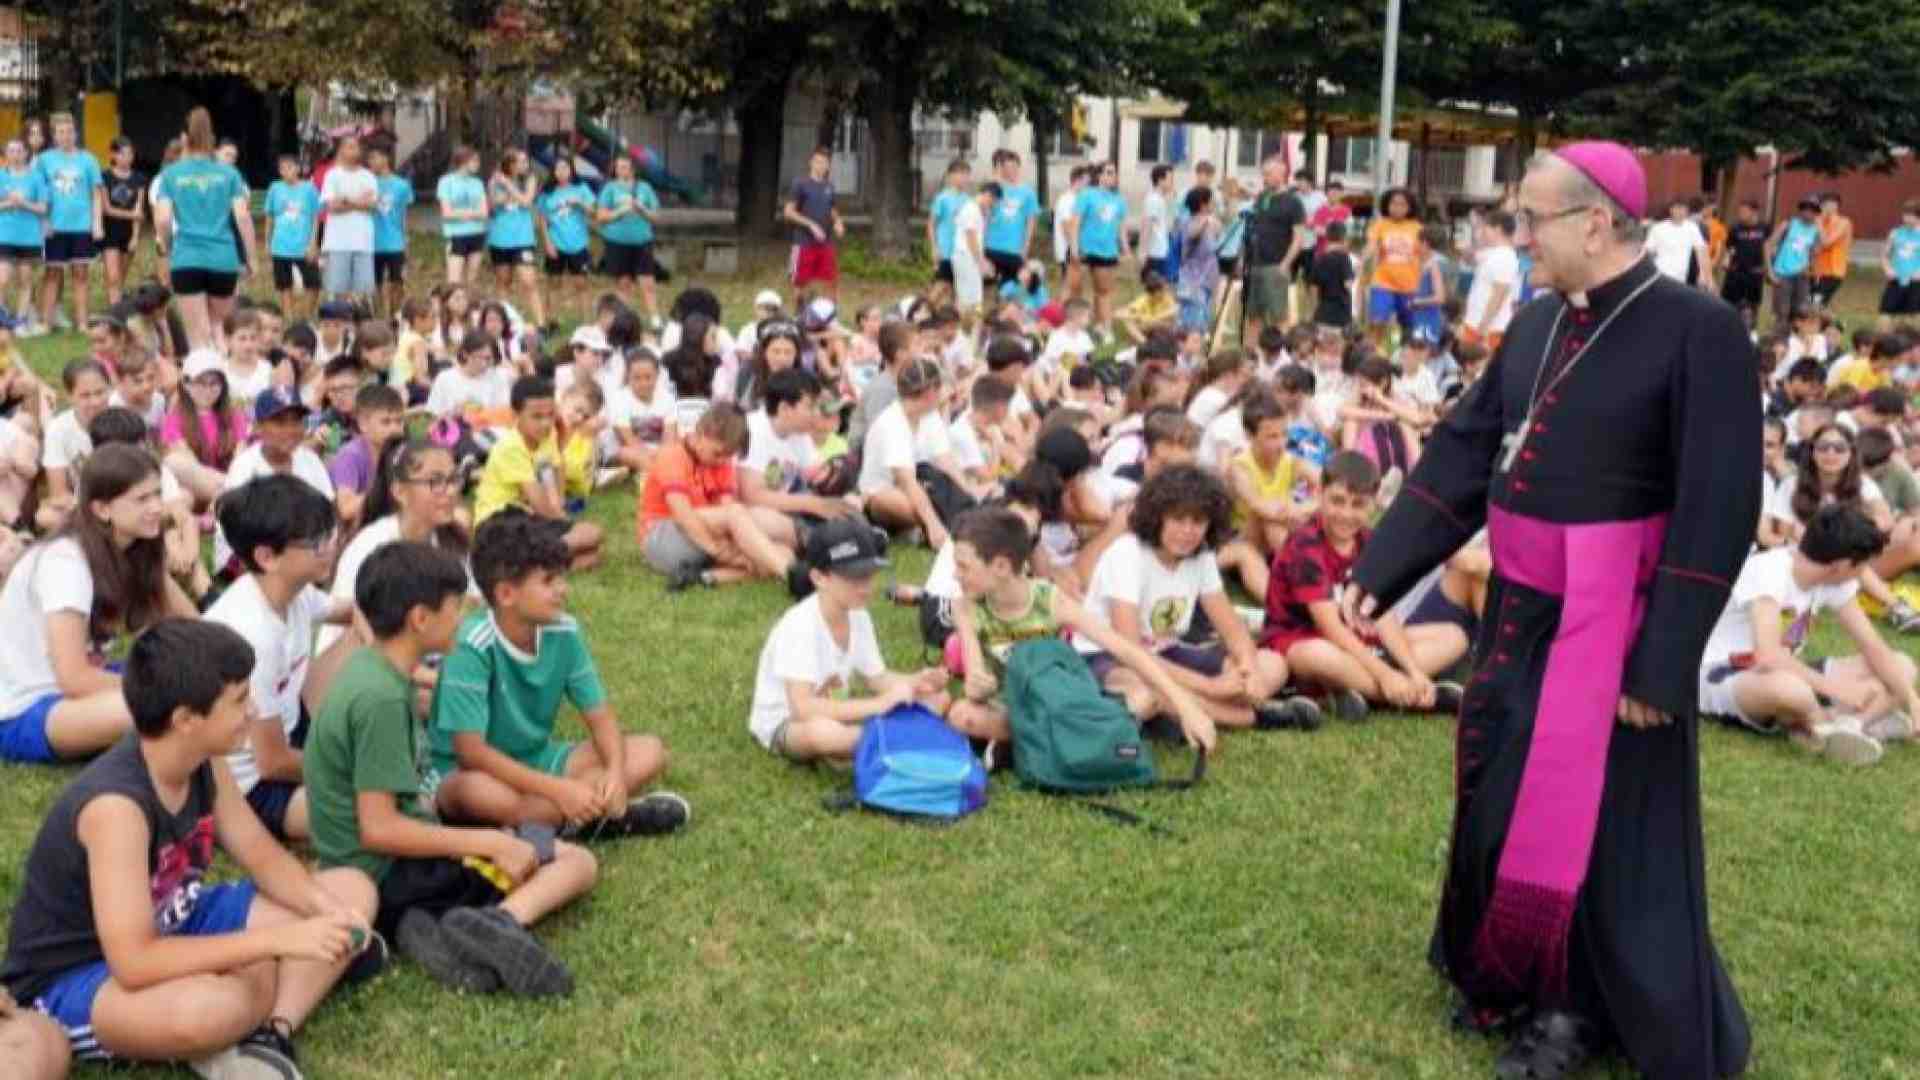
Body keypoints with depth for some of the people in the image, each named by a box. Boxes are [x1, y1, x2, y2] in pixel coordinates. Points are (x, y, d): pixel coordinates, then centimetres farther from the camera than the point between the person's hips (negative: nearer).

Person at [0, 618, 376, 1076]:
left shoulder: (204, 763, -9)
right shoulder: (115, 804, -33)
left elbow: (264, 857, 3)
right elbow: (135, 964, -38)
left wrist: (327, 909, -18)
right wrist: (280, 939, -36)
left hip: (171, 928, 9)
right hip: (72, 980, -9)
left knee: (352, 891, 1)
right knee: (215, 1007, -43)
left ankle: (268, 1036, -15)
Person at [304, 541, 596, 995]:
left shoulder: (368, 668, 8)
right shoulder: (381, 698, -21)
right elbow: (378, 829, -24)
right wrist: (489, 843, -18)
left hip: (376, 868, 9)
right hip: (387, 875, -9)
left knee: (577, 859, 7)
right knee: (577, 861, -4)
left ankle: (426, 928, -12)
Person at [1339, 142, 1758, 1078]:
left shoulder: (1698, 331, -16)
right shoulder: (1536, 326, 4)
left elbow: (1717, 508, -17)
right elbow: (1461, 455, 8)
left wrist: (1663, 661, -19)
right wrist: (1378, 570, 2)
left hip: (1611, 622, -7)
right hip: (1521, 608, 7)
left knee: (1598, 820, 5)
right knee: (1502, 798, 17)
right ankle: (1510, 974, 38)